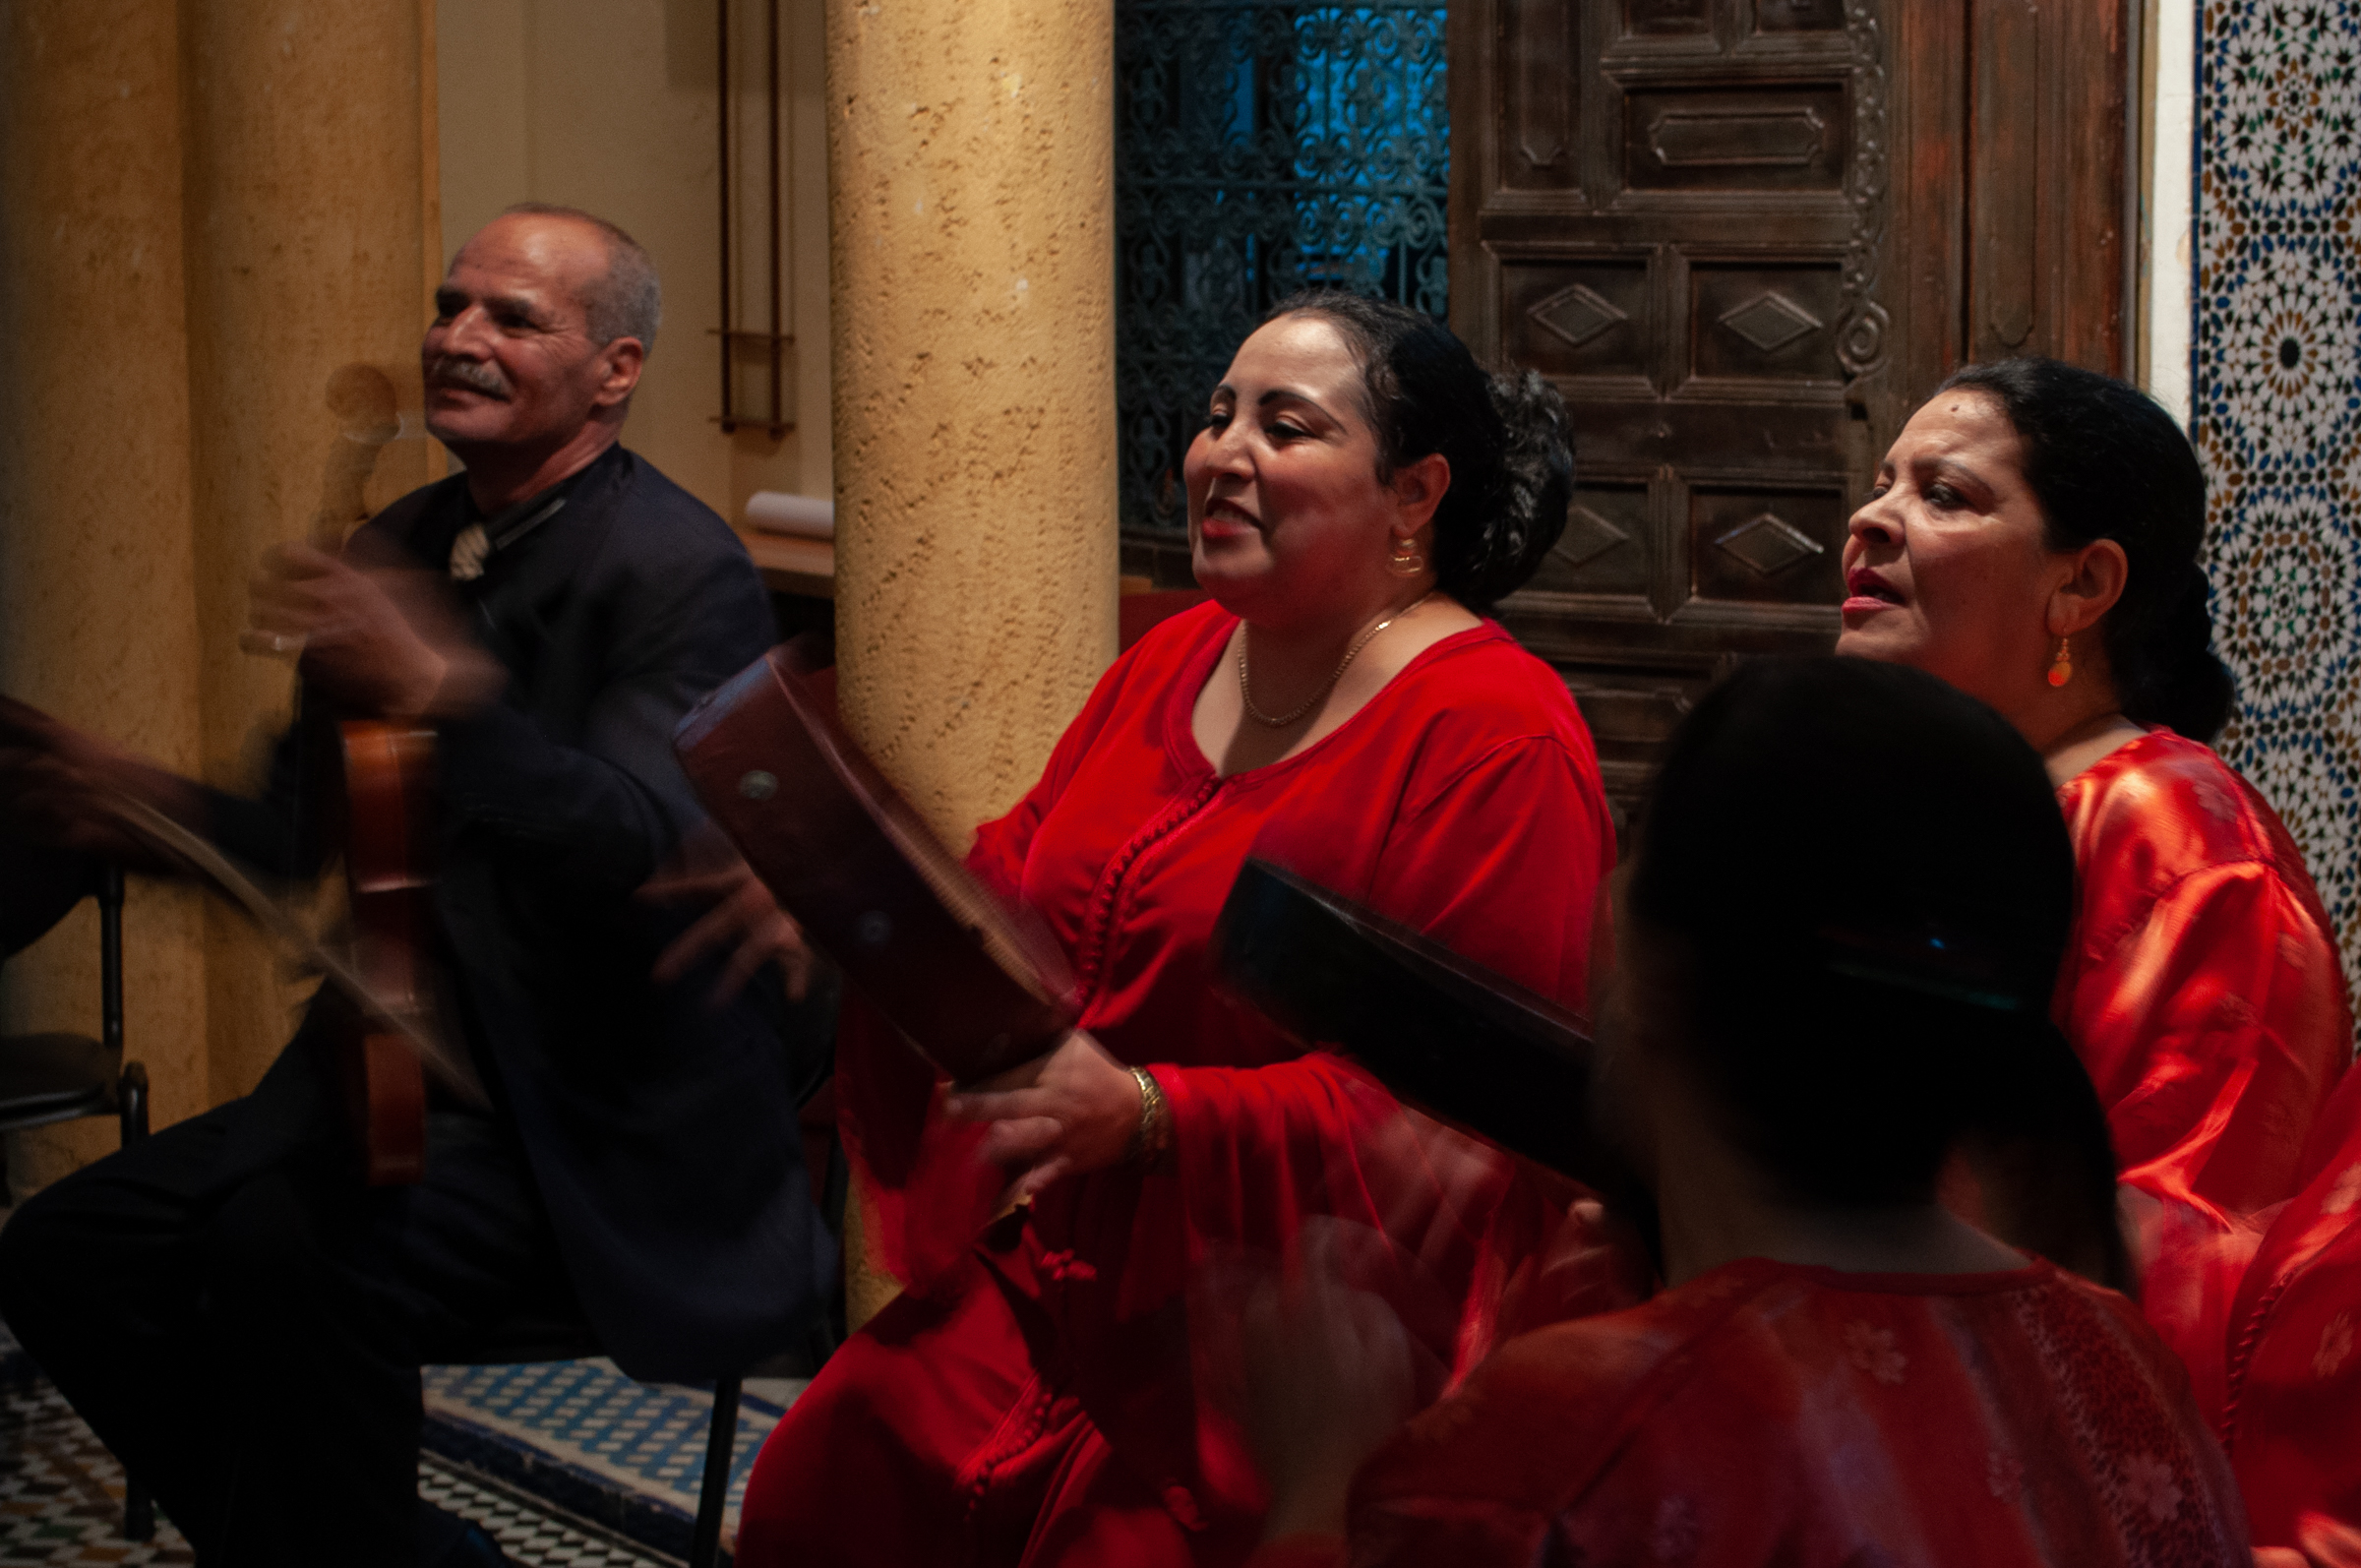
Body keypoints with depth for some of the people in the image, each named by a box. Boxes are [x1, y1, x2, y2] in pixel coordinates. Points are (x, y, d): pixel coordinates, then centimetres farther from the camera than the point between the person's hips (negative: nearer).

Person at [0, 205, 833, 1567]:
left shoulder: (681, 572, -12)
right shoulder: (401, 548, 12)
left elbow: (653, 849, -27)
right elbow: (306, 840, 16)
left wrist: (445, 694, -39)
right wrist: (136, 804, -3)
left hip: (602, 1122, -9)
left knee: (288, 1250, -32)